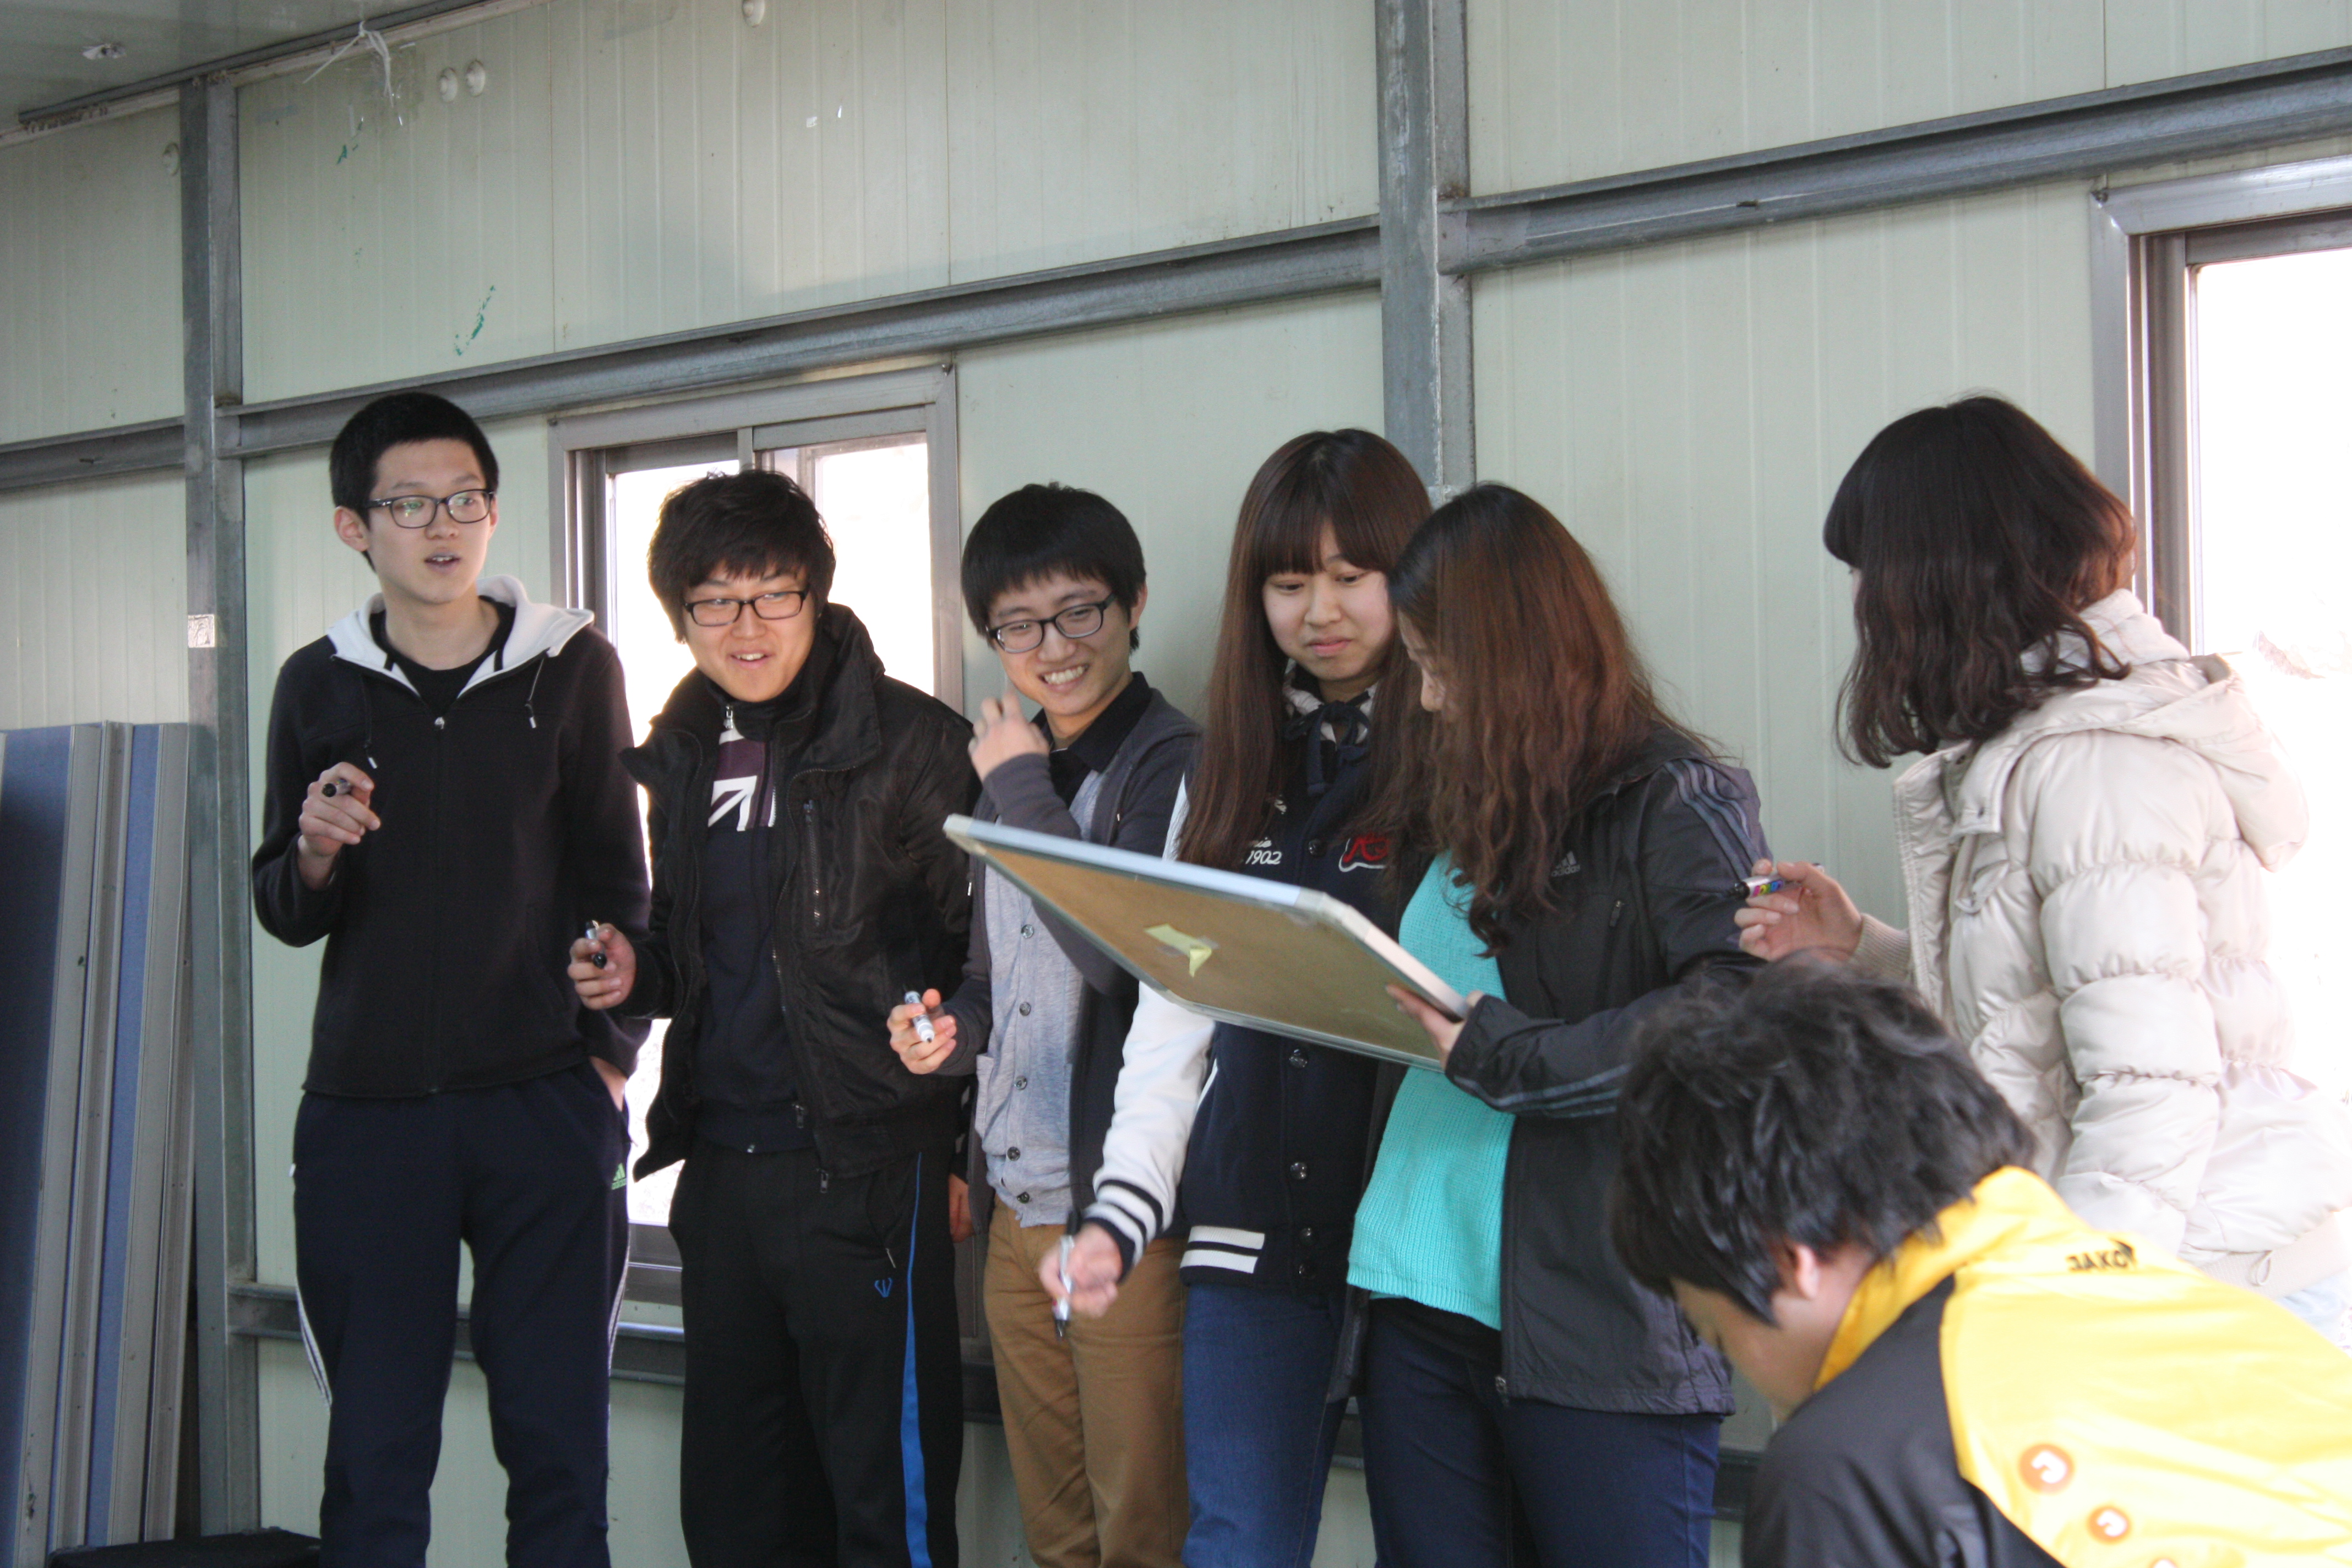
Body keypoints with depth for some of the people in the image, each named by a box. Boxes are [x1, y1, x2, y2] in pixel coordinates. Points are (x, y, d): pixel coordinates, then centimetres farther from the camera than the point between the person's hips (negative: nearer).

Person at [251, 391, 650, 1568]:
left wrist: (609, 1054, 1)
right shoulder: (319, 685, 7)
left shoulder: (573, 667, 5)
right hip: (366, 1113, 1)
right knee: (374, 1448, 1)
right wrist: (314, 858, -9)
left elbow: (616, 884, 9)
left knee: (557, 1439, 0)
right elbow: (285, 917, 12)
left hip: (545, 1105, -1)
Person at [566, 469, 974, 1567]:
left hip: (860, 1167, -7)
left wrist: (959, 1136, -16)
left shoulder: (910, 742, -7)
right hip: (721, 1166, 7)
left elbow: (984, 952, -7)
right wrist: (636, 975, 3)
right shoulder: (683, 755, 13)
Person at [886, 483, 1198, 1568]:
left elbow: (1127, 952, -24)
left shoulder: (1176, 765, -10)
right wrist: (949, 1028, 5)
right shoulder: (1006, 772, 15)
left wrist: (1022, 787, -14)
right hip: (1014, 1209, 8)